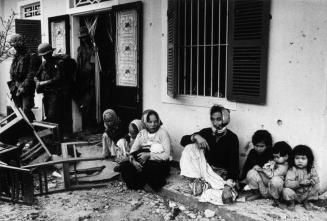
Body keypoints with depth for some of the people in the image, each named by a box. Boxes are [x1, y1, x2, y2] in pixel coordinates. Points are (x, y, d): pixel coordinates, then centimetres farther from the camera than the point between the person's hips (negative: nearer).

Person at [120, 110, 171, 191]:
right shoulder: (142, 133, 9)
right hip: (144, 163, 5)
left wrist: (149, 155, -22)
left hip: (159, 164, -4)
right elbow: (133, 151, 1)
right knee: (124, 166, -18)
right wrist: (133, 161, -20)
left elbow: (166, 155, -14)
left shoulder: (163, 133, -5)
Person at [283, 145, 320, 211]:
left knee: (316, 186, -17)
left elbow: (316, 178, -6)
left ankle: (306, 201, 9)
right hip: (295, 194, -4)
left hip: (307, 193, 4)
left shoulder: (311, 169, -4)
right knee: (286, 191, -31)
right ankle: (291, 202, 5)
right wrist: (299, 183, -37)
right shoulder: (292, 170, -17)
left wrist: (310, 182, -27)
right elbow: (287, 183, -25)